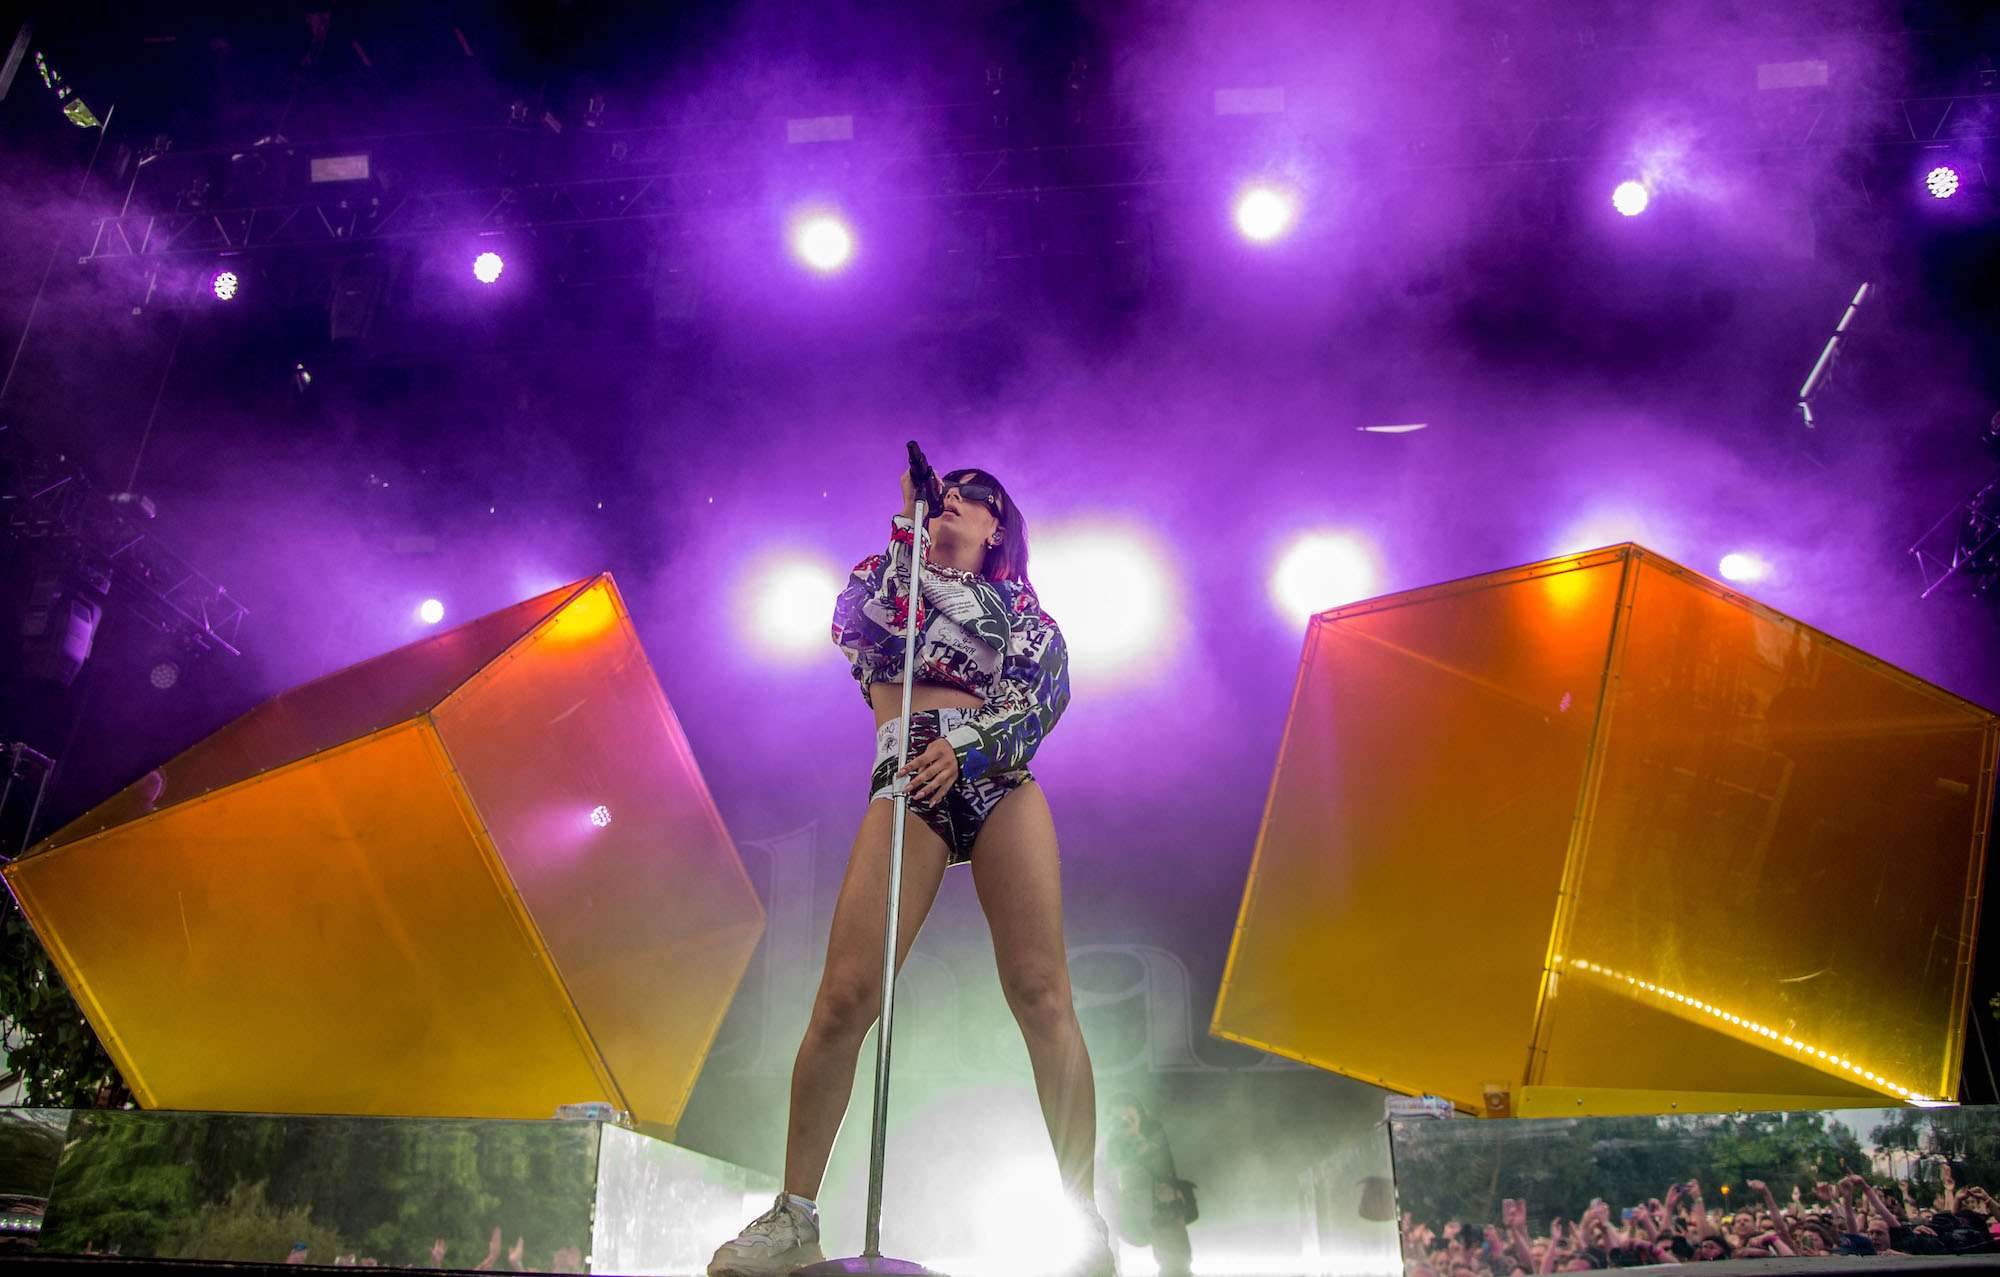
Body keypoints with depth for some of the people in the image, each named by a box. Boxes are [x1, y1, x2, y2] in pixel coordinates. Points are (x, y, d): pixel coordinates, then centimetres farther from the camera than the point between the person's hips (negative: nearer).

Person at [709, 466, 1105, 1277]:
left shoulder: (1017, 604, 20)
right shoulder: (887, 573, 23)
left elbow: (1047, 692, 5)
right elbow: (859, 626, 2)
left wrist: (967, 746, -12)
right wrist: (906, 525, 1)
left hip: (1000, 781, 1)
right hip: (908, 783, 0)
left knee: (1041, 994, -11)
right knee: (844, 997, -12)